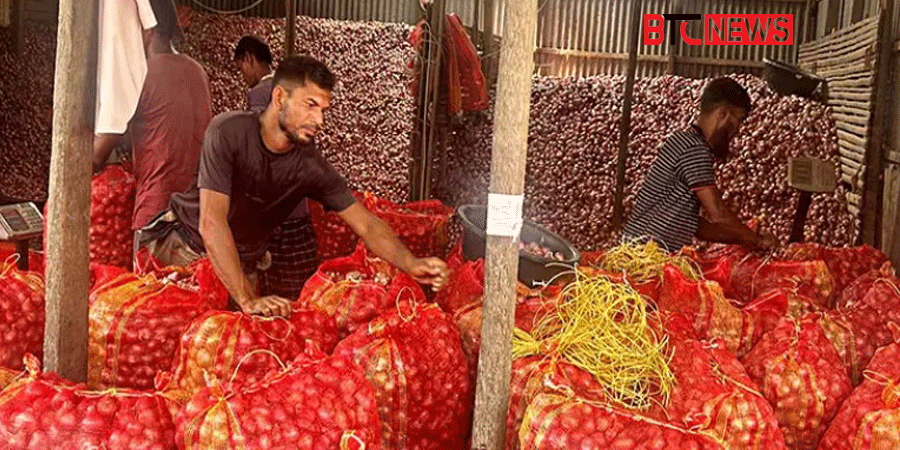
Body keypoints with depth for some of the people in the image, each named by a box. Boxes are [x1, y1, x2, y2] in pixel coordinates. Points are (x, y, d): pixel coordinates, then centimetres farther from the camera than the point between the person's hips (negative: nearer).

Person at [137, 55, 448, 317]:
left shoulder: (312, 166, -13)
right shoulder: (229, 132, -26)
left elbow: (366, 225, -15)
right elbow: (211, 223, -33)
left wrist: (411, 264, -35)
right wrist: (247, 300, -41)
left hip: (242, 262, 3)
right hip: (186, 244, -3)